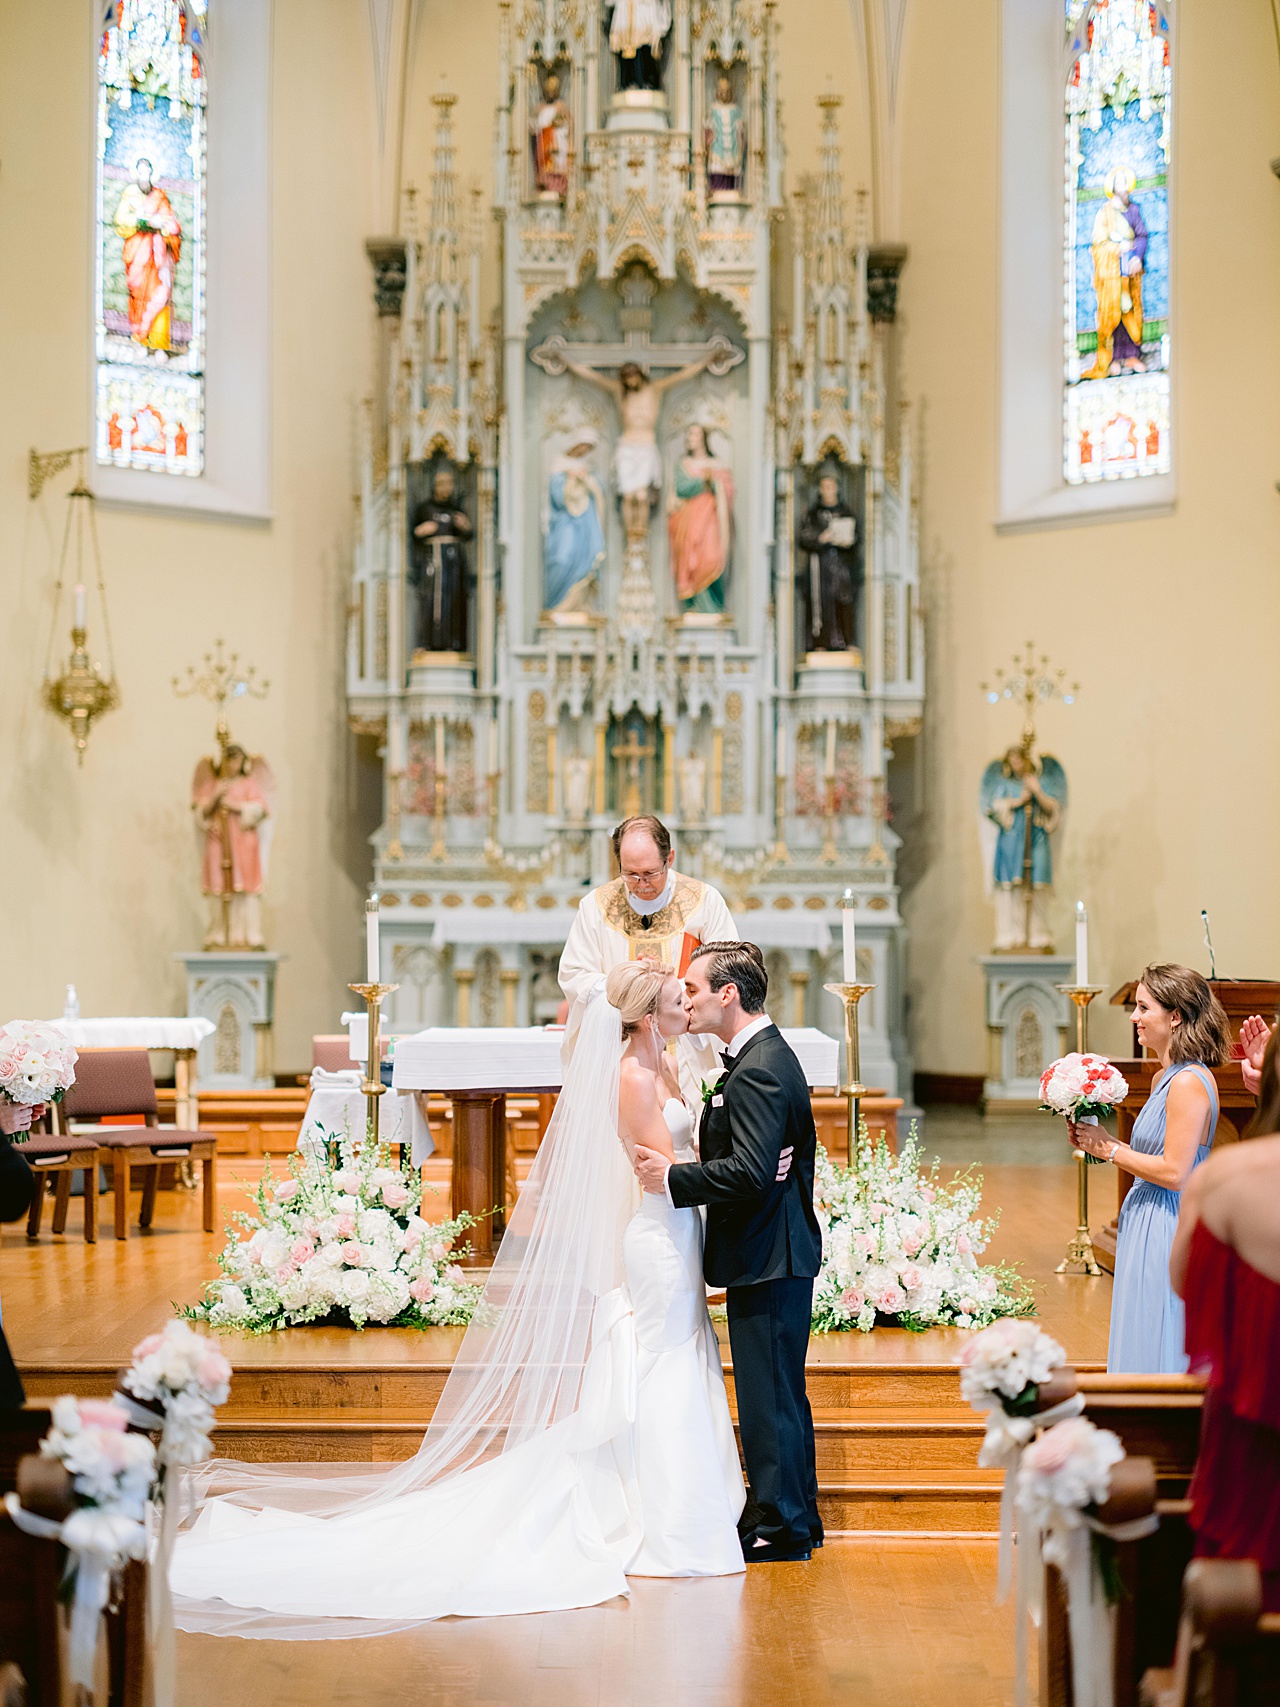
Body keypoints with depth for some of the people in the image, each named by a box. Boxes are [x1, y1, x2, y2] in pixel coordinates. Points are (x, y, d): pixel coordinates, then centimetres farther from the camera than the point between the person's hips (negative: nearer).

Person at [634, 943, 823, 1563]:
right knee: (778, 1393, 17)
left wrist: (673, 1178, -19)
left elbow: (750, 1173, -28)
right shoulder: (768, 1055, 14)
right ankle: (795, 1519, 26)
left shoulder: (758, 1071, -20)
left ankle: (781, 1529, 6)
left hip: (767, 1258, -11)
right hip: (777, 1254, 11)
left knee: (769, 1394, -2)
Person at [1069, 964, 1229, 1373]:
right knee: (1144, 1351, 15)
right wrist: (1096, 1141, 6)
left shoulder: (1189, 1083, -18)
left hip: (1168, 1232, -10)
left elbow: (1174, 1172, -22)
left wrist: (1110, 1149, -13)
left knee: (1157, 1350, -2)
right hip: (1150, 1230, 10)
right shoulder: (1164, 1078, 12)